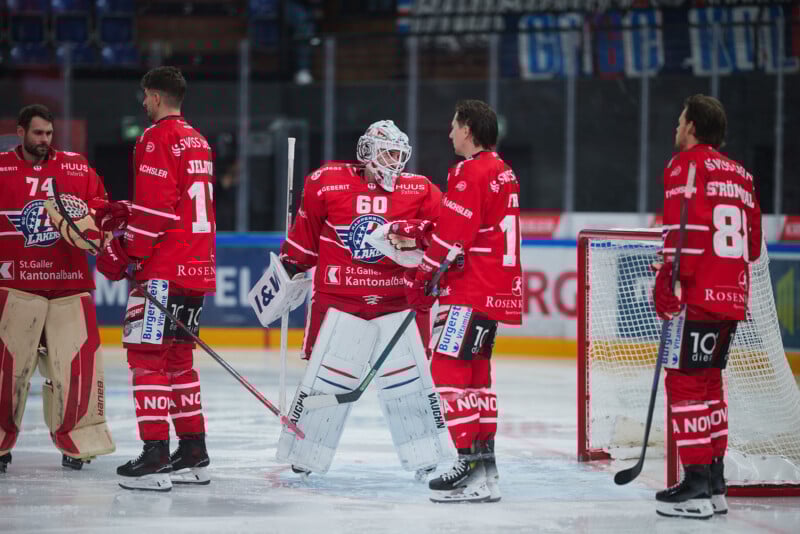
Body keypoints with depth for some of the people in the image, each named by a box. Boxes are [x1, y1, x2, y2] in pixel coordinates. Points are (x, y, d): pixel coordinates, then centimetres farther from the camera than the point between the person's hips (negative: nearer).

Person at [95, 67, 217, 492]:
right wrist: (123, 222, 22)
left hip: (165, 266, -9)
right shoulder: (198, 141, 18)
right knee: (177, 355, 16)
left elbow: (153, 207, -17)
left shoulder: (158, 138, -11)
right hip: (199, 264, 9)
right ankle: (193, 455, 17)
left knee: (146, 353, -8)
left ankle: (155, 456, -14)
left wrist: (123, 252, -8)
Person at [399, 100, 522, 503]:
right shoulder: (500, 171, 16)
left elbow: (451, 240, -17)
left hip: (471, 290, -10)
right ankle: (484, 466, 19)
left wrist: (420, 282, -7)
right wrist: (411, 234, 16)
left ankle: (473, 466, -15)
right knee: (475, 374, 15)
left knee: (449, 369, -10)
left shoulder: (470, 173, -15)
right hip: (497, 288, 10)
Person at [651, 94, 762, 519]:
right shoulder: (740, 175, 19)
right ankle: (715, 483, 18)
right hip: (733, 295, 9)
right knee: (708, 381, 16)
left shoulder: (688, 163, -5)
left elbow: (687, 225, -18)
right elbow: (753, 242, 21)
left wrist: (671, 281, -17)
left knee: (685, 381, -6)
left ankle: (696, 485, -10)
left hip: (698, 294, -9)